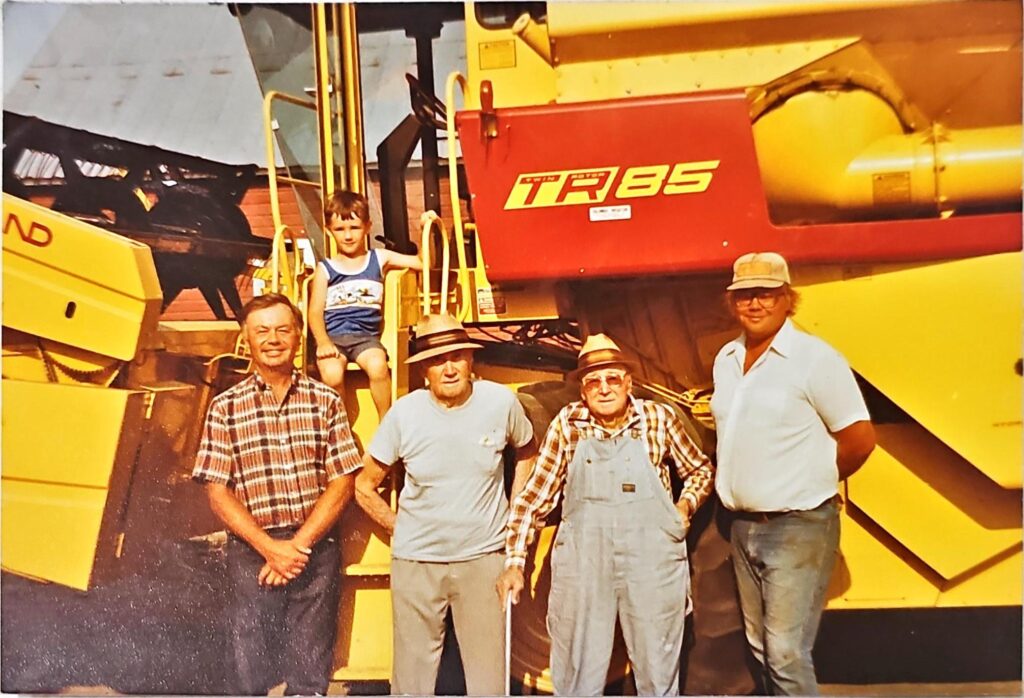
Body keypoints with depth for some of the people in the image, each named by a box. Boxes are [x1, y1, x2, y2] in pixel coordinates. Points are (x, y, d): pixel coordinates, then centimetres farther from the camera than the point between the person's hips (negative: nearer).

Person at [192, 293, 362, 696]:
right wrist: (270, 547, -12)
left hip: (316, 551, 0)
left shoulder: (325, 401, 4)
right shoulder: (225, 408, 3)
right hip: (251, 552, 0)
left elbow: (342, 483, 0)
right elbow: (217, 493, -1)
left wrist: (299, 545, -10)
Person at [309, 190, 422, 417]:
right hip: (333, 336, 0)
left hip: (366, 336, 0)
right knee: (332, 374, -30)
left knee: (378, 366, -32)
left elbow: (423, 263, 11)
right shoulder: (324, 269, 9)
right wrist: (323, 341, -13)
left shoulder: (379, 259, 12)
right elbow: (315, 312, 2)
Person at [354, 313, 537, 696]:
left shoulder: (501, 401, -10)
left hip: (483, 557, 0)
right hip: (416, 562, 0)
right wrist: (401, 528, -2)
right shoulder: (404, 413, -10)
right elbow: (365, 487, 2)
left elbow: (526, 451, 12)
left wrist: (514, 517, 7)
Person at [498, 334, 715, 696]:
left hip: (651, 561, 0)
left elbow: (701, 470, 16)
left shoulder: (659, 418, 0)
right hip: (582, 562, 0)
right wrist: (514, 561, -2)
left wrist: (686, 504, -3)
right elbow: (534, 496, 2)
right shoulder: (567, 423, 0)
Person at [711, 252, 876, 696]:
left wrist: (812, 483, 2)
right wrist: (740, 489, 10)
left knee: (787, 653, -5)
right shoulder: (726, 359, 9)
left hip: (797, 526, -7)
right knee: (761, 648, 16)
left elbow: (860, 439, -9)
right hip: (744, 525, 7)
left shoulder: (815, 358, -12)